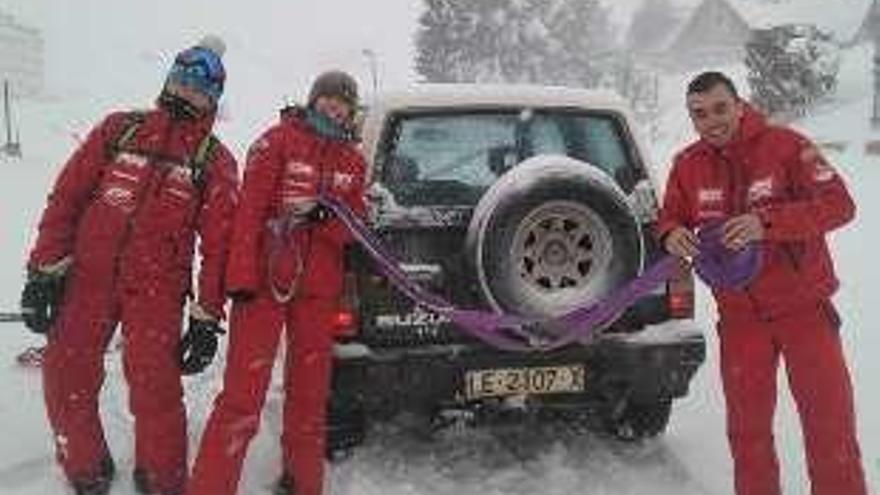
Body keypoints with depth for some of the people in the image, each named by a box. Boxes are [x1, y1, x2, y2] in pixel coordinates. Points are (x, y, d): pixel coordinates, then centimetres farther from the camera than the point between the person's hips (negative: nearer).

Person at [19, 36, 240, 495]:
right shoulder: (120, 129, 8)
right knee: (66, 380, 5)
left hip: (156, 290, -2)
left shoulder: (215, 162, 3)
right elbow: (66, 198, 6)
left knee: (154, 389, -9)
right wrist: (44, 272, -2)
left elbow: (218, 243, 1)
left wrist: (206, 319, -3)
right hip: (87, 277, 3)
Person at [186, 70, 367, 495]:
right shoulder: (279, 140, -2)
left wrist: (326, 218, -15)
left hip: (319, 288, 5)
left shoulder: (353, 161, 11)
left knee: (310, 391, 15)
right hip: (265, 281, -4)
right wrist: (242, 276, -15)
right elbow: (249, 209, -8)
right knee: (243, 395, -6)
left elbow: (353, 226, 8)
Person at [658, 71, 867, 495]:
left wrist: (767, 222, -31)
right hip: (739, 318, 3)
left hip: (804, 307, -3)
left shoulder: (785, 145, -12)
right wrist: (672, 235, -16)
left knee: (830, 422, 4)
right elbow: (670, 218, 10)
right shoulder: (687, 165, 1)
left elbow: (839, 204, -18)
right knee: (746, 428, 13)